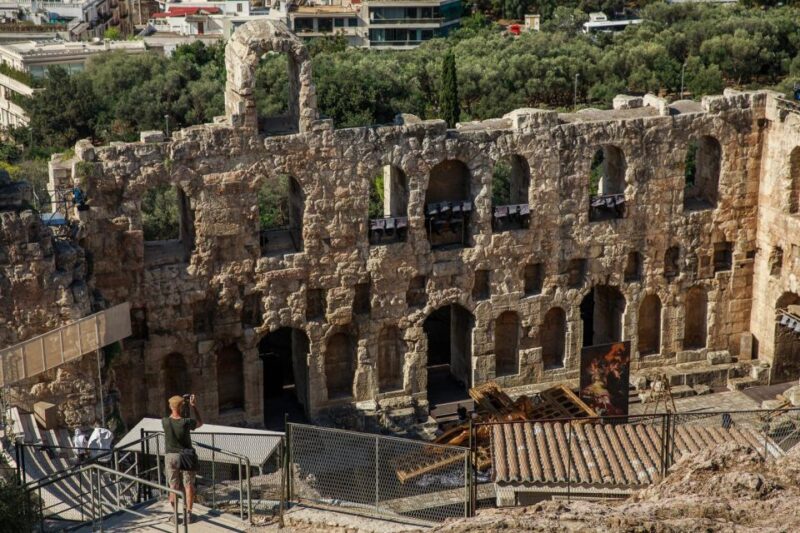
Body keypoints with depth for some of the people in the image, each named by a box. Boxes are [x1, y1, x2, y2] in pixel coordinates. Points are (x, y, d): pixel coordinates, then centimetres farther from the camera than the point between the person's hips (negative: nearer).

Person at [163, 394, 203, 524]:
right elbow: (200, 423, 2)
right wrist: (194, 406, 0)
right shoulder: (186, 422, -19)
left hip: (171, 457, 2)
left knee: (173, 486, 11)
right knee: (189, 485, 9)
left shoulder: (165, 422, -12)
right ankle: (188, 514, 9)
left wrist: (177, 403, 10)